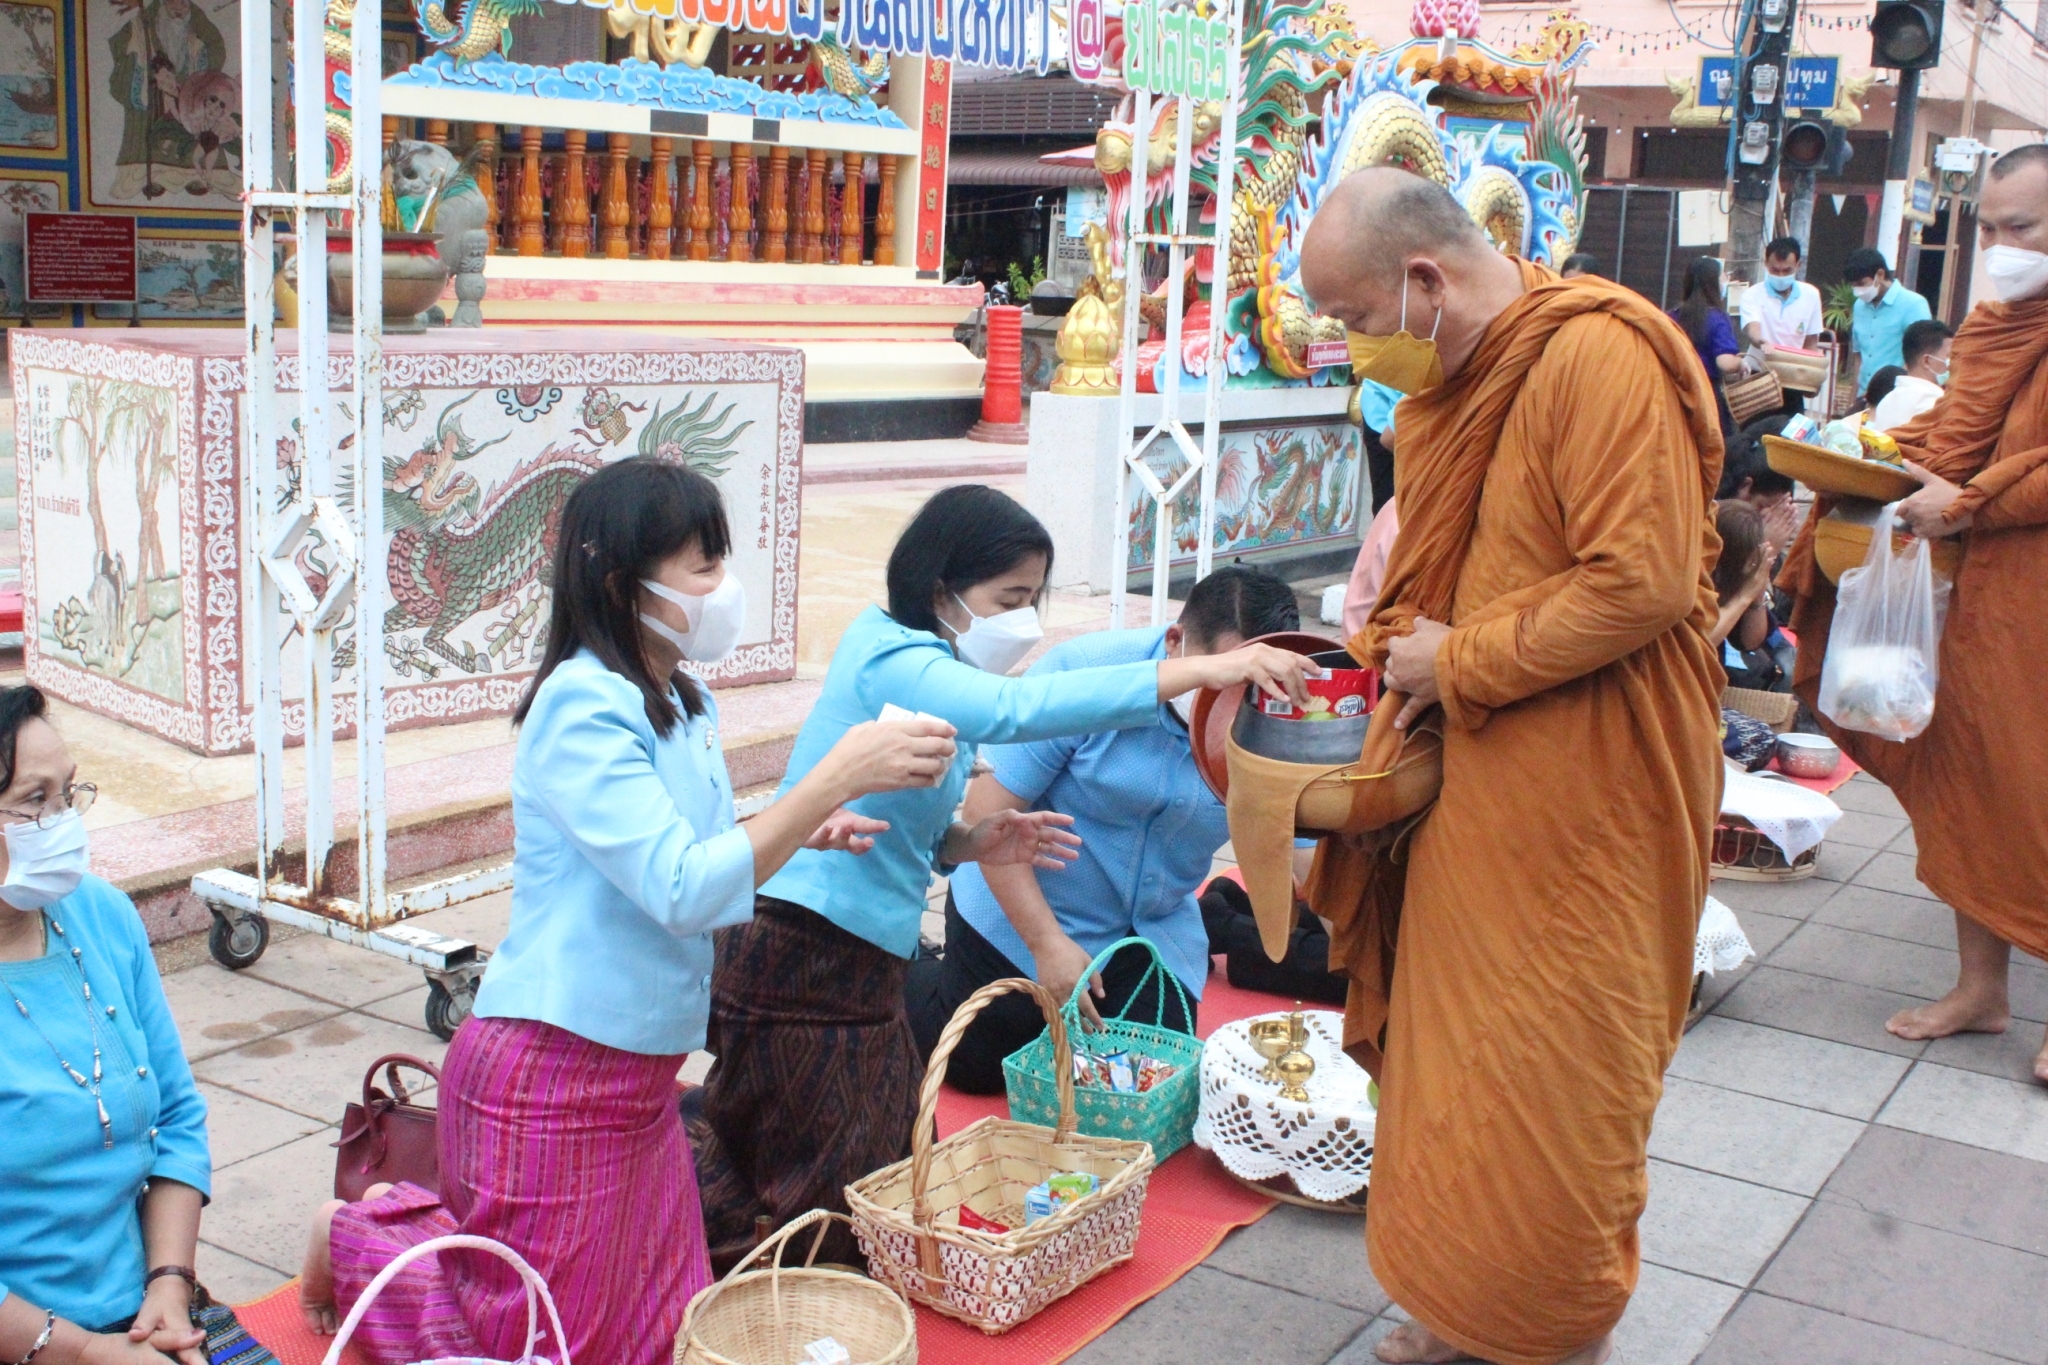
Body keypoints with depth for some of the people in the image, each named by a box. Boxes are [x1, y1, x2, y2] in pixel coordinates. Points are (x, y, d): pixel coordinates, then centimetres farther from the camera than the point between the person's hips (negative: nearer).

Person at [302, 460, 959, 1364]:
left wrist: (800, 832, -1)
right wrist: (838, 775, -29)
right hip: (555, 1075, -9)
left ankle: (418, 1215, 31)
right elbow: (683, 891, -27)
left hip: (638, 1076, 9)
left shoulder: (683, 704, 6)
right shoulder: (584, 706, -20)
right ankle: (358, 1241, 26)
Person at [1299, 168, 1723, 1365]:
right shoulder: (1451, 378, 12)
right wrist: (1399, 646, 5)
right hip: (1472, 773, 9)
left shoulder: (1598, 356, -18)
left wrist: (1460, 661, -16)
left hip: (1583, 788, -8)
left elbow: (1645, 581, -24)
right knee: (1451, 1049, 14)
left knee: (1553, 1074, 3)